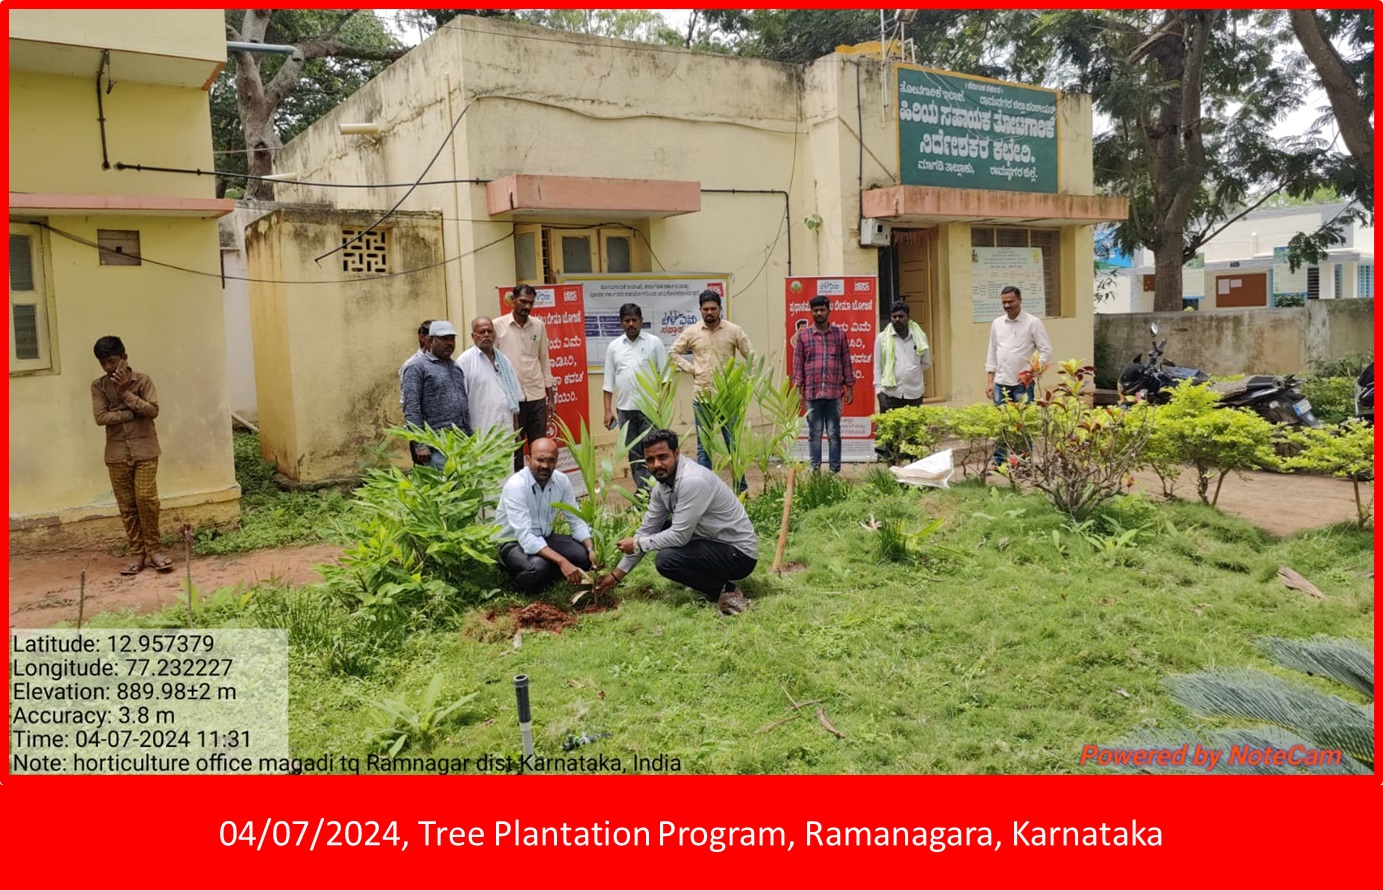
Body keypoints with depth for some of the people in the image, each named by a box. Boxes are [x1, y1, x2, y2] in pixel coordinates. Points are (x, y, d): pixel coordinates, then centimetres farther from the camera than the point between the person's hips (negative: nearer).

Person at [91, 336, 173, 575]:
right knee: (127, 505, 4)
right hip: (117, 454, 2)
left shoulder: (142, 380, -1)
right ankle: (137, 553, 10)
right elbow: (101, 417, -8)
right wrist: (134, 412, -12)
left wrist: (126, 394, -15)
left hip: (145, 450, -2)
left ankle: (153, 549, 4)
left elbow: (153, 410, -11)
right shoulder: (98, 386, 3)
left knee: (146, 498, -9)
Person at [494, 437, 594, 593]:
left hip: (544, 539, 6)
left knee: (585, 555, -17)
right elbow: (525, 537, -34)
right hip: (513, 542, -6)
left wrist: (591, 549, -22)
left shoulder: (562, 481, -8)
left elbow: (577, 521, -2)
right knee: (538, 566, -36)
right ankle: (520, 582, -2)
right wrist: (561, 561, -42)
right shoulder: (516, 485, -27)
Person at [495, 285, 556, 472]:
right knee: (514, 447, 6)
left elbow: (544, 362, 12)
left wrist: (551, 397, 9)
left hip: (537, 396, 3)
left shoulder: (539, 326, 7)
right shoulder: (498, 325, -3)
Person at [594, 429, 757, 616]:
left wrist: (637, 544, -10)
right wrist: (617, 574, 11)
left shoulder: (692, 481, -26)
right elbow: (647, 529, 10)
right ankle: (709, 578, 13)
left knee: (666, 560, -24)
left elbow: (680, 536, -25)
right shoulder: (662, 485, 2)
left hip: (739, 552, -10)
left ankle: (725, 591, -8)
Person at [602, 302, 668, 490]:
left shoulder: (654, 343, 1)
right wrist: (608, 410, 3)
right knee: (634, 453, 8)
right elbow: (609, 382, 9)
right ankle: (641, 490, 17)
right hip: (625, 408, 3)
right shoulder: (613, 346, 8)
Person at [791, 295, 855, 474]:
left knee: (834, 433, 4)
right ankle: (815, 469, 11)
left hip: (834, 392, 0)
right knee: (814, 433, 5)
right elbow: (797, 364, 6)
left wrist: (849, 387, 5)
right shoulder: (803, 336, 6)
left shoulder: (839, 334, 7)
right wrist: (798, 389, 0)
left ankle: (835, 470, 10)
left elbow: (846, 362, 9)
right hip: (812, 393, 0)